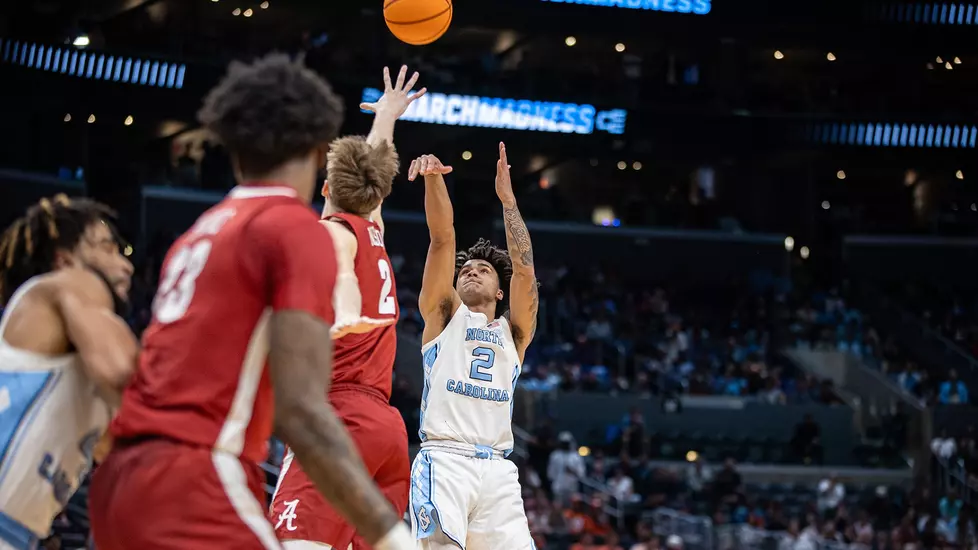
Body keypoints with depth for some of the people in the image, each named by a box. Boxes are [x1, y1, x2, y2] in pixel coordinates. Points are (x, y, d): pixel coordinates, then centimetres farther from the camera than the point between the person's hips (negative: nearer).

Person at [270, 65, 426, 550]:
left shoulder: (333, 231, 2)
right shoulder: (373, 230, 22)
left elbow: (342, 274, -22)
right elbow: (369, 173, 44)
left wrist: (345, 317, -43)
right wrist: (386, 119, 61)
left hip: (340, 417, -8)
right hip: (387, 423, 8)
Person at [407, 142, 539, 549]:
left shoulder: (514, 331, 24)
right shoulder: (444, 315, 19)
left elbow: (524, 268, 10)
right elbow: (443, 239, 7)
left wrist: (507, 198, 10)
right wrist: (434, 178, -5)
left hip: (497, 472, 3)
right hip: (443, 461, -3)